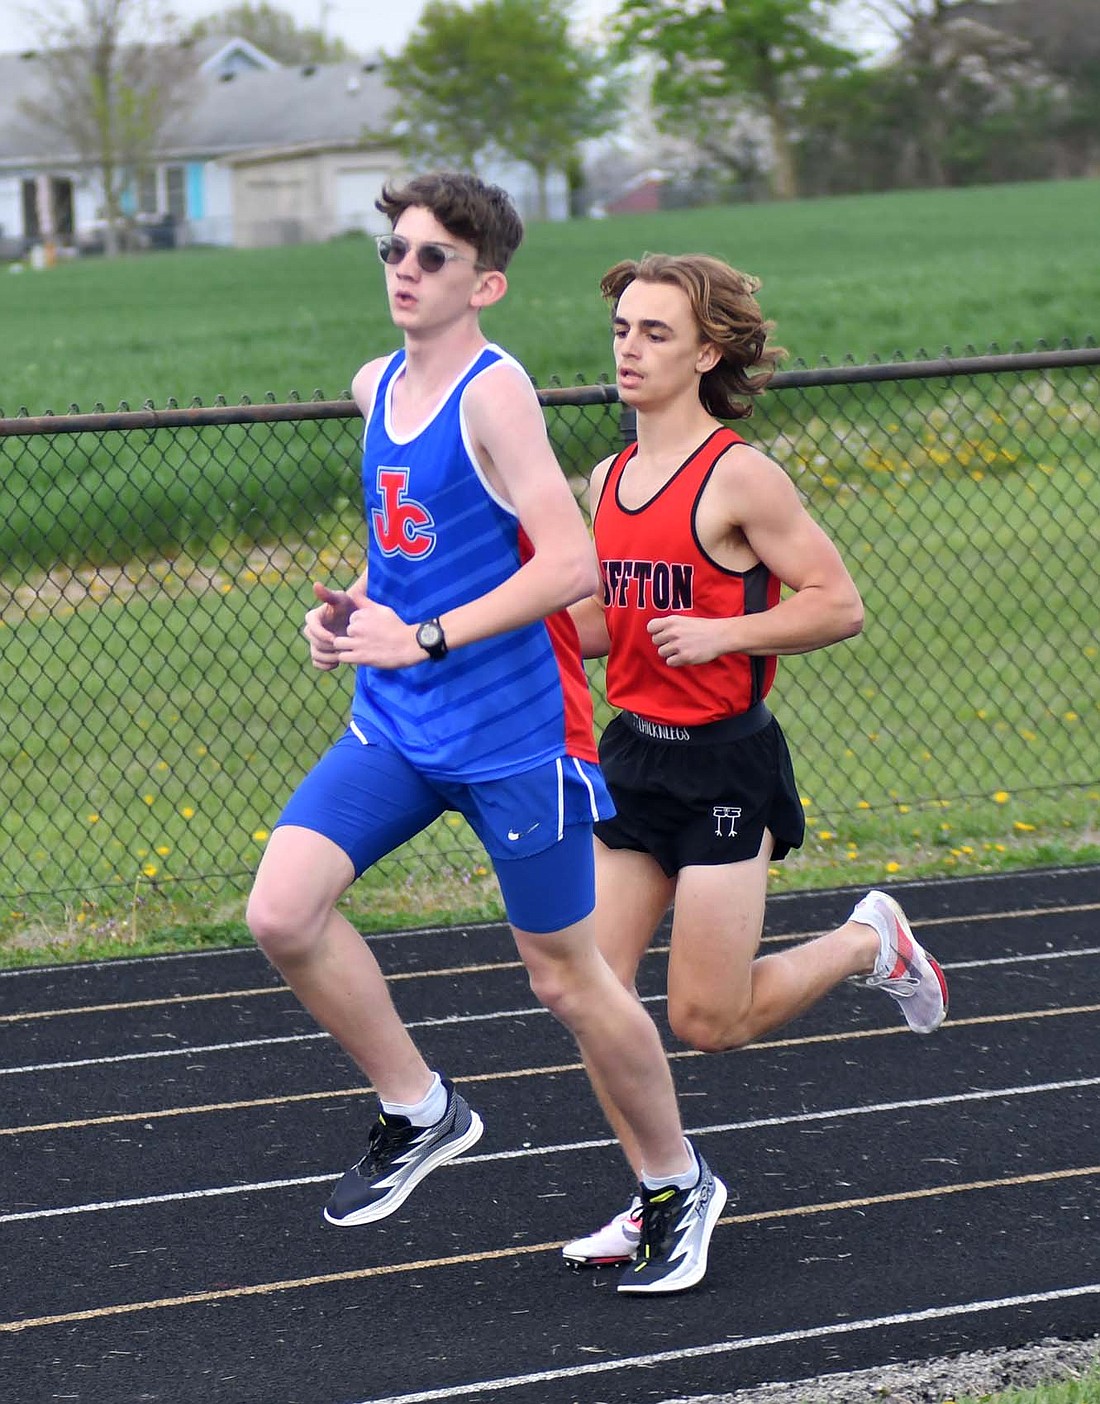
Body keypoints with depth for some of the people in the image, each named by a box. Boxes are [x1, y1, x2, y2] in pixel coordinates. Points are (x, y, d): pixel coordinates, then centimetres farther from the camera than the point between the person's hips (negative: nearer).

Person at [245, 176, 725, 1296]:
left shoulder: (494, 392, -15)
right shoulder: (377, 387, 8)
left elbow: (572, 563, -23)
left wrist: (423, 637, -23)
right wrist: (357, 611, 6)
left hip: (513, 733, -7)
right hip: (396, 726, 7)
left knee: (564, 975, 5)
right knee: (281, 913, -12)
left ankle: (676, 1184, 27)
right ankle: (418, 1112, 9)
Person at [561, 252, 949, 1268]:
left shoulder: (739, 477, -13)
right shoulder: (610, 479, 8)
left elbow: (840, 605, -12)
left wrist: (719, 633, -20)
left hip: (724, 764, -6)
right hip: (632, 752, 7)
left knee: (708, 1022, -3)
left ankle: (870, 943, 23)